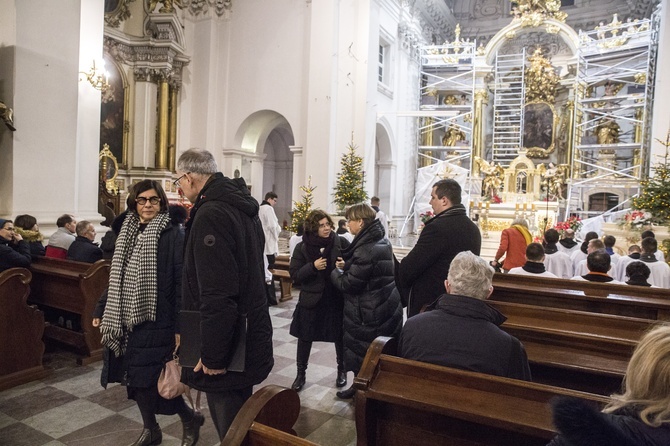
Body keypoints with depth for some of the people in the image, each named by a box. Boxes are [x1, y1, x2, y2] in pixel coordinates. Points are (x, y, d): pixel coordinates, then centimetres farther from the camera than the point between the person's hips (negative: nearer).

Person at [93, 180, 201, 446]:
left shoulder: (172, 235, -10)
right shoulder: (127, 233, 9)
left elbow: (181, 283, -14)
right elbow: (116, 278, 17)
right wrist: (101, 311, 16)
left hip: (155, 321, -6)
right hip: (125, 319, 7)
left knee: (153, 380, -3)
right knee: (134, 378, 13)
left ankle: (190, 418, 21)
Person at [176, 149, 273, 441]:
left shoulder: (210, 214, -21)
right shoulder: (242, 207, 10)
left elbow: (217, 295, -27)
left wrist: (213, 356, -20)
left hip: (225, 346, -10)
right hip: (249, 337, 10)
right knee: (239, 421, 23)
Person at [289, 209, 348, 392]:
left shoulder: (341, 242, -6)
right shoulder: (302, 247, -5)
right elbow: (294, 274, -8)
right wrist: (313, 266, -22)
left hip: (337, 298, 0)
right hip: (311, 299, 0)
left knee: (340, 336, 13)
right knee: (305, 337, 10)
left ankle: (342, 370, 35)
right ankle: (301, 373, 29)